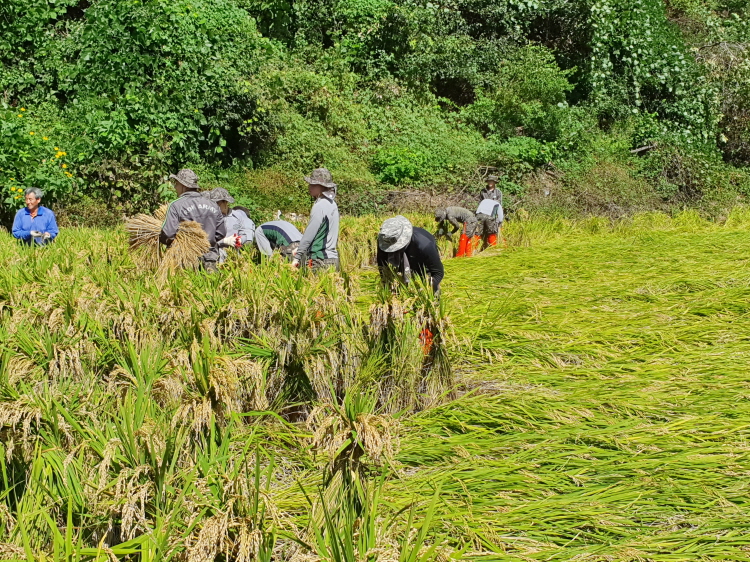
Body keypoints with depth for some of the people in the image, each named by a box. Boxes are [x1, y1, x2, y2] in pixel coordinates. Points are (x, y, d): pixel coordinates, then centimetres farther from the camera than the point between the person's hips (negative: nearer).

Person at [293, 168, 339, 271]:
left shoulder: (320, 206, -14)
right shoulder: (331, 204, 14)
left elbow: (309, 235, -14)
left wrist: (297, 257, -8)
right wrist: (299, 249, 22)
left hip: (320, 261, -9)